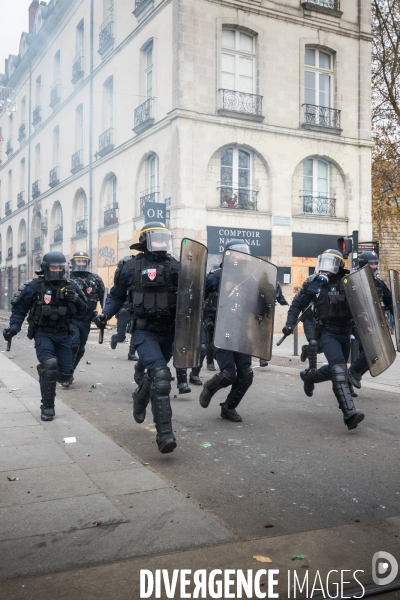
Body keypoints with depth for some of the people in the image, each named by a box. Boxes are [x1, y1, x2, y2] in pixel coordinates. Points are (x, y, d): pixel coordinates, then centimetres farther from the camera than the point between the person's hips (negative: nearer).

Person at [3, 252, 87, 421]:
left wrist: (76, 299, -14)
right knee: (49, 366, -23)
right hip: (43, 333, -4)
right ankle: (47, 408, -8)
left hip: (63, 334, 4)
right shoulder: (34, 287, -10)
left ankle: (46, 376, 40)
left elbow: (83, 311, 5)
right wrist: (14, 327, -16)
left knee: (65, 373, 3)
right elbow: (19, 308, -2)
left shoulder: (71, 287, 1)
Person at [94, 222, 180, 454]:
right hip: (145, 331, -4)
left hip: (169, 331, 4)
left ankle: (140, 400, 54)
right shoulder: (131, 267, -1)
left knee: (153, 376, 21)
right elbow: (117, 295, 7)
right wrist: (105, 314, -7)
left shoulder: (176, 266, 4)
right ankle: (165, 434, -17)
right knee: (160, 376, -19)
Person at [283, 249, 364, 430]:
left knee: (336, 369, 20)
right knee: (339, 369, -19)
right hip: (327, 333, -3)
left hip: (345, 332, 3)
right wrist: (290, 324, -3)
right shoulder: (312, 283, -2)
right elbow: (297, 304, 7)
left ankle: (309, 376, 48)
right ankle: (350, 414, -22)